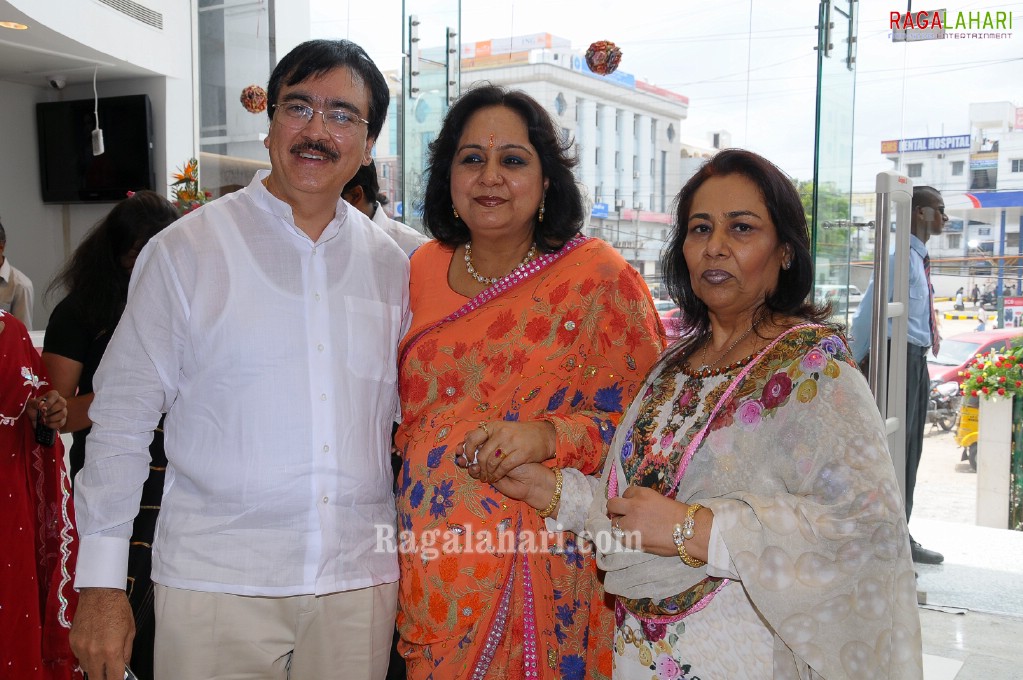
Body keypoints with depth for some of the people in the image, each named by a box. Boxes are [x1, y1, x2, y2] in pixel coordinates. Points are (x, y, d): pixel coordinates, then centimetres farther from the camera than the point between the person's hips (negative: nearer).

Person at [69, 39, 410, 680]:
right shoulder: (186, 251, -3)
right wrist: (101, 584, -4)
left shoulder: (393, 265, 6)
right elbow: (122, 422, -2)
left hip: (359, 582, 3)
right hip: (214, 581, -2)